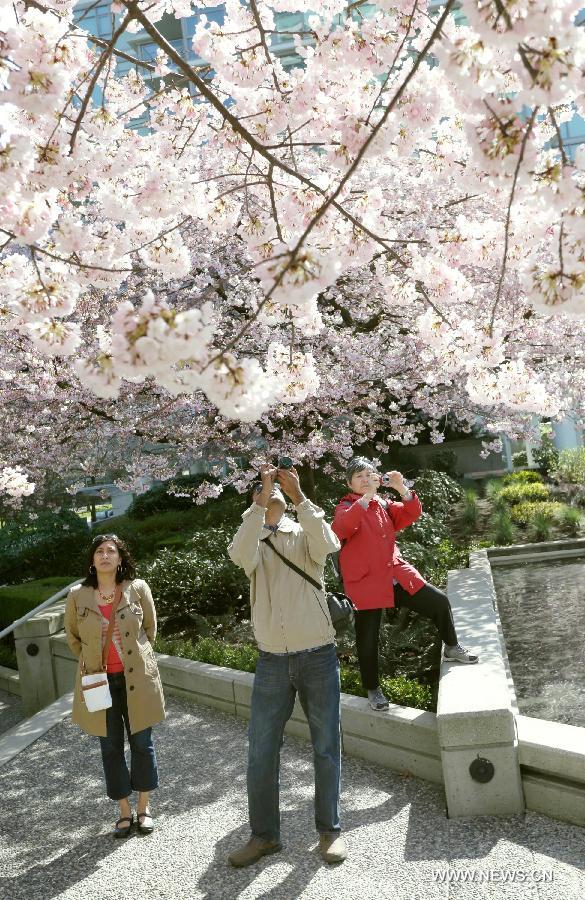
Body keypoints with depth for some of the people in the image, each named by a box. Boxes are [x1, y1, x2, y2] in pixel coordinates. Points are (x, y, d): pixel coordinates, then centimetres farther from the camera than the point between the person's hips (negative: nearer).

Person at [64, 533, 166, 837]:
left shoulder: (138, 588, -8)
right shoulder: (77, 595, -6)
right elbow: (72, 636, 12)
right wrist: (90, 661, 13)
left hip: (136, 679, -1)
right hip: (100, 681, 1)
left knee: (142, 743, 9)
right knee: (111, 747, 11)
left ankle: (144, 808, 28)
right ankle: (125, 812, 28)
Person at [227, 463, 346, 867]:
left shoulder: (304, 535, 2)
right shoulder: (253, 542, 5)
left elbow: (328, 543, -23)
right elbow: (240, 554, -21)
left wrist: (298, 494, -25)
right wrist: (260, 501, -23)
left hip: (318, 657, -1)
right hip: (272, 663, 2)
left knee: (327, 748, 9)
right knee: (261, 752, 7)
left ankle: (330, 830, 27)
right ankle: (264, 834, 24)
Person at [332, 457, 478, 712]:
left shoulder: (383, 504, 13)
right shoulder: (345, 507, -5)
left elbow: (412, 513, 2)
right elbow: (341, 529, -27)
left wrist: (401, 488, -15)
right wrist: (368, 495, -32)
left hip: (397, 574, 5)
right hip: (366, 583, -5)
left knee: (440, 601, 5)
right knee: (368, 640, 0)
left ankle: (452, 647, 30)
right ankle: (372, 689, 23)